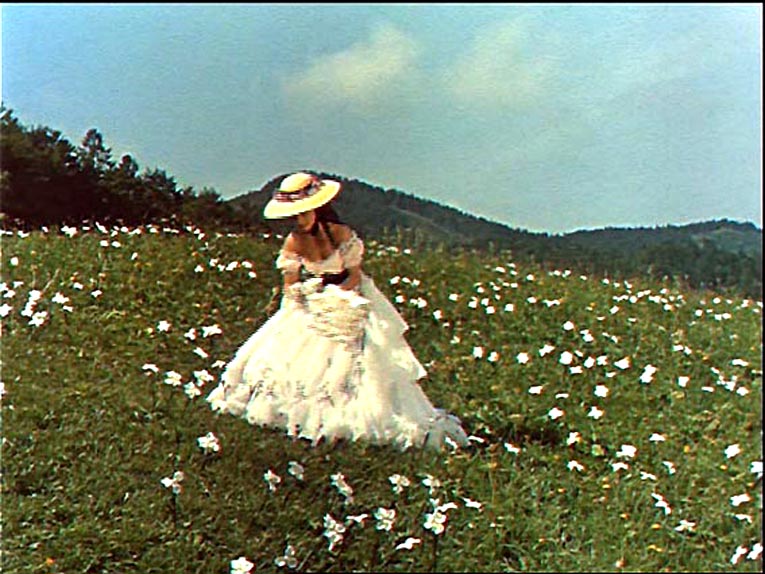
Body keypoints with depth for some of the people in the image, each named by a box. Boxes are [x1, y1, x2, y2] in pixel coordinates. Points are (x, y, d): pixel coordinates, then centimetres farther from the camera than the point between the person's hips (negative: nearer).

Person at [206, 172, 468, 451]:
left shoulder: (341, 234, -22)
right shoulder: (294, 242, -12)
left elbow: (354, 277, -15)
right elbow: (291, 284, -4)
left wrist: (327, 295, -21)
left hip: (349, 298, -4)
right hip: (313, 301, 4)